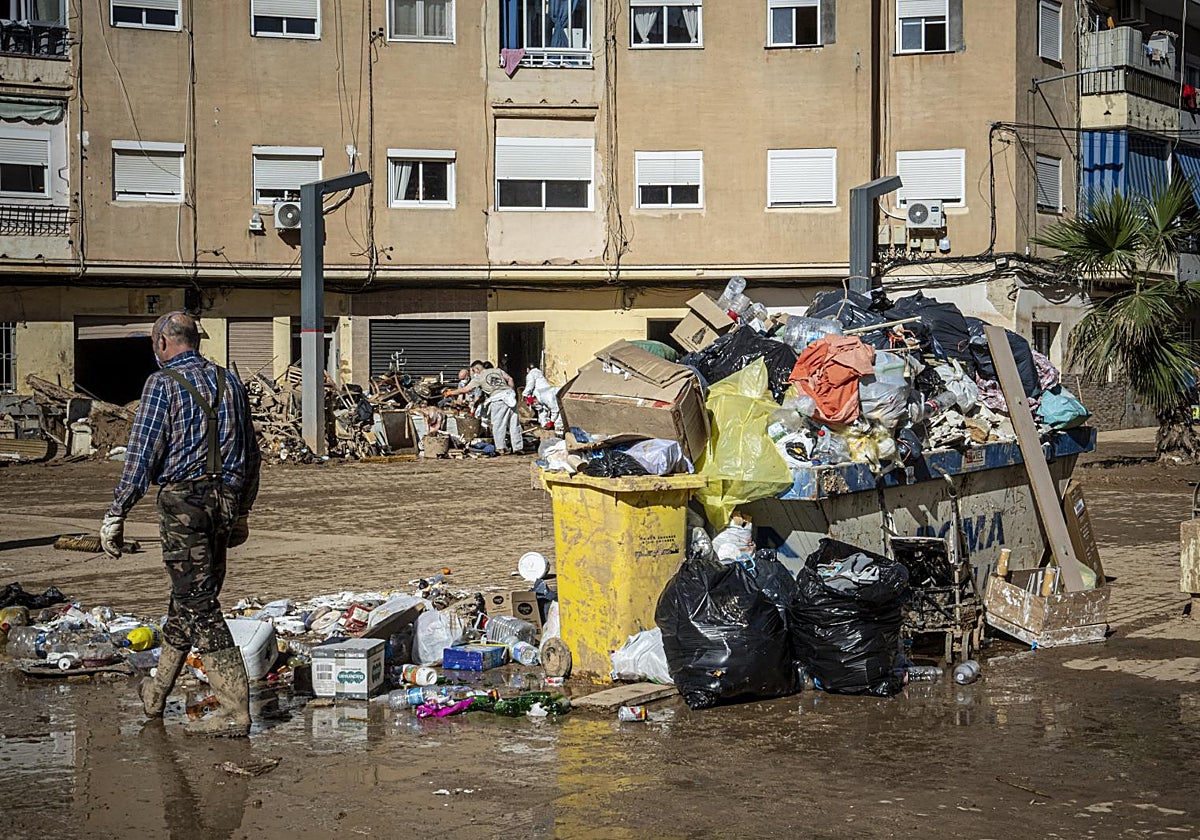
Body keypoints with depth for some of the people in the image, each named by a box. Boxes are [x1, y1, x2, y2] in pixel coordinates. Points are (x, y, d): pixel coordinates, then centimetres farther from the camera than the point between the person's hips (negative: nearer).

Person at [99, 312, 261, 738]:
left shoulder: (163, 384, -6)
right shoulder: (230, 382, 13)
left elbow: (141, 455, -11)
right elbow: (251, 454, 17)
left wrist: (116, 514, -6)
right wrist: (242, 512, 26)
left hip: (184, 499, -7)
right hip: (225, 499, 7)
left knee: (198, 602, -4)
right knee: (188, 595, 18)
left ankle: (235, 710, -8)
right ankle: (158, 690, 32)